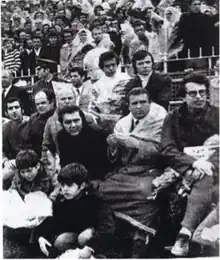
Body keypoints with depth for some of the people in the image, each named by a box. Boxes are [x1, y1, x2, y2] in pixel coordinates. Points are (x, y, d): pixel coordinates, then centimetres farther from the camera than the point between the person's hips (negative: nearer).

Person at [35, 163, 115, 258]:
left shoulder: (93, 198, -26)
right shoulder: (61, 199, -11)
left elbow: (107, 226, -36)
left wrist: (90, 247, -48)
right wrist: (40, 236, -24)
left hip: (94, 232, -4)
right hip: (73, 232, 4)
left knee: (84, 238, -34)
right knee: (59, 243, -23)